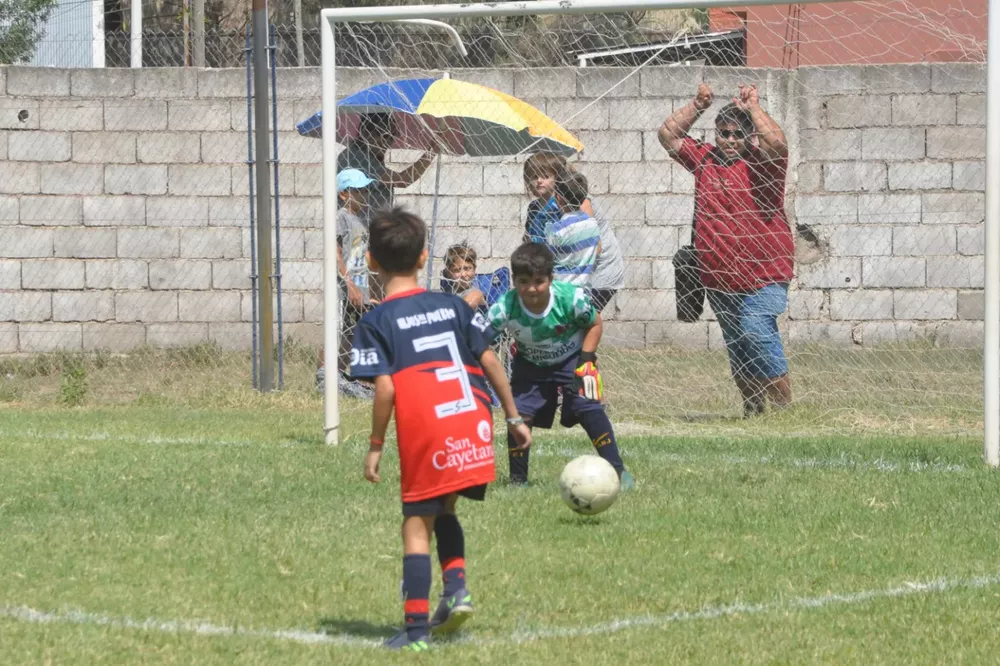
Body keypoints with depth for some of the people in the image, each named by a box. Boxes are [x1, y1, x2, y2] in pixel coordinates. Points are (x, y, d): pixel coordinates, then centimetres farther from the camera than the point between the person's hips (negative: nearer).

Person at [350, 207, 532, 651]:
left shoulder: (376, 322, 2)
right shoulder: (453, 306, 14)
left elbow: (384, 388, -8)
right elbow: (489, 361, 12)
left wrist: (375, 444, 0)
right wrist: (514, 417, 18)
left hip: (424, 431, -4)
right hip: (474, 425, 4)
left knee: (417, 524, 4)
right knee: (443, 510, 24)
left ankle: (417, 627, 2)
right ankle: (456, 586, 4)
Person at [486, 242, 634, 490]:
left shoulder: (571, 298, -30)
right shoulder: (505, 308, -31)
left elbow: (595, 324, -10)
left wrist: (586, 361, -18)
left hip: (572, 359, -1)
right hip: (530, 364, 1)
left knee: (589, 409, -17)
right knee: (519, 414, -13)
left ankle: (617, 471, -5)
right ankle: (518, 480, 5)